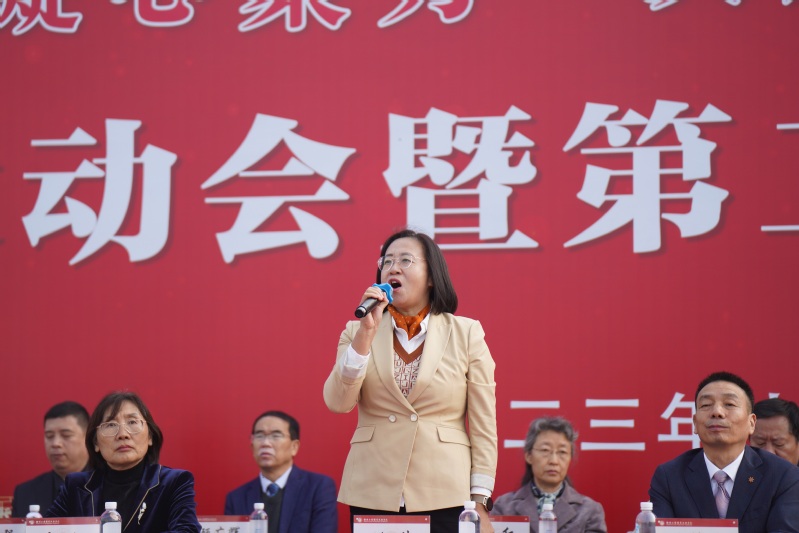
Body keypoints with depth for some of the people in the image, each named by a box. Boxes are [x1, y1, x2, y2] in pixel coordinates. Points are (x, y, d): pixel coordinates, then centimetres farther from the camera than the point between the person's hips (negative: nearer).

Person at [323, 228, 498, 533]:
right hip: (372, 497, 1)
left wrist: (480, 504, -3)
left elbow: (483, 427, 2)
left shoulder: (466, 333, 3)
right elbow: (338, 403, -6)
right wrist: (366, 333, -12)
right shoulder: (357, 332, 9)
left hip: (444, 496, -1)